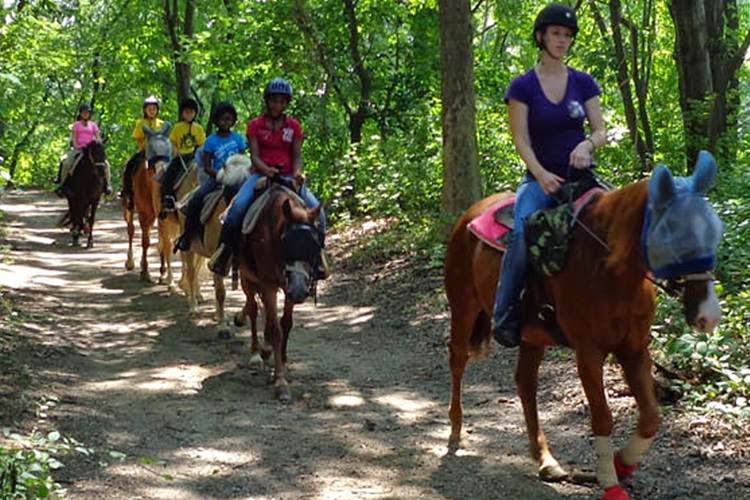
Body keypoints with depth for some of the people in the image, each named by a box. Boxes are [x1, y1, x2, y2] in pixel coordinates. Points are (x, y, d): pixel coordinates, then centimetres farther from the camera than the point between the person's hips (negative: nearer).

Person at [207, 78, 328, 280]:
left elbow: (297, 155, 3)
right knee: (238, 206, -29)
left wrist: (297, 173, -18)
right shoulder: (255, 125, 2)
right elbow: (254, 155, -4)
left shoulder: (294, 126, 6)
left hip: (287, 176, 2)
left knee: (317, 210, -18)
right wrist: (267, 170, -25)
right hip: (261, 173, -1)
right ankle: (225, 249, -14)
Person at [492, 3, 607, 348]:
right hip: (541, 178, -3)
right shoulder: (522, 87, 0)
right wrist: (542, 175, -22)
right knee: (522, 232, -32)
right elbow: (522, 141, -6)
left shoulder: (583, 83, 9)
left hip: (580, 174, 3)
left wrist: (588, 144, -18)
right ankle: (504, 315, -21)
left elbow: (601, 130, 7)